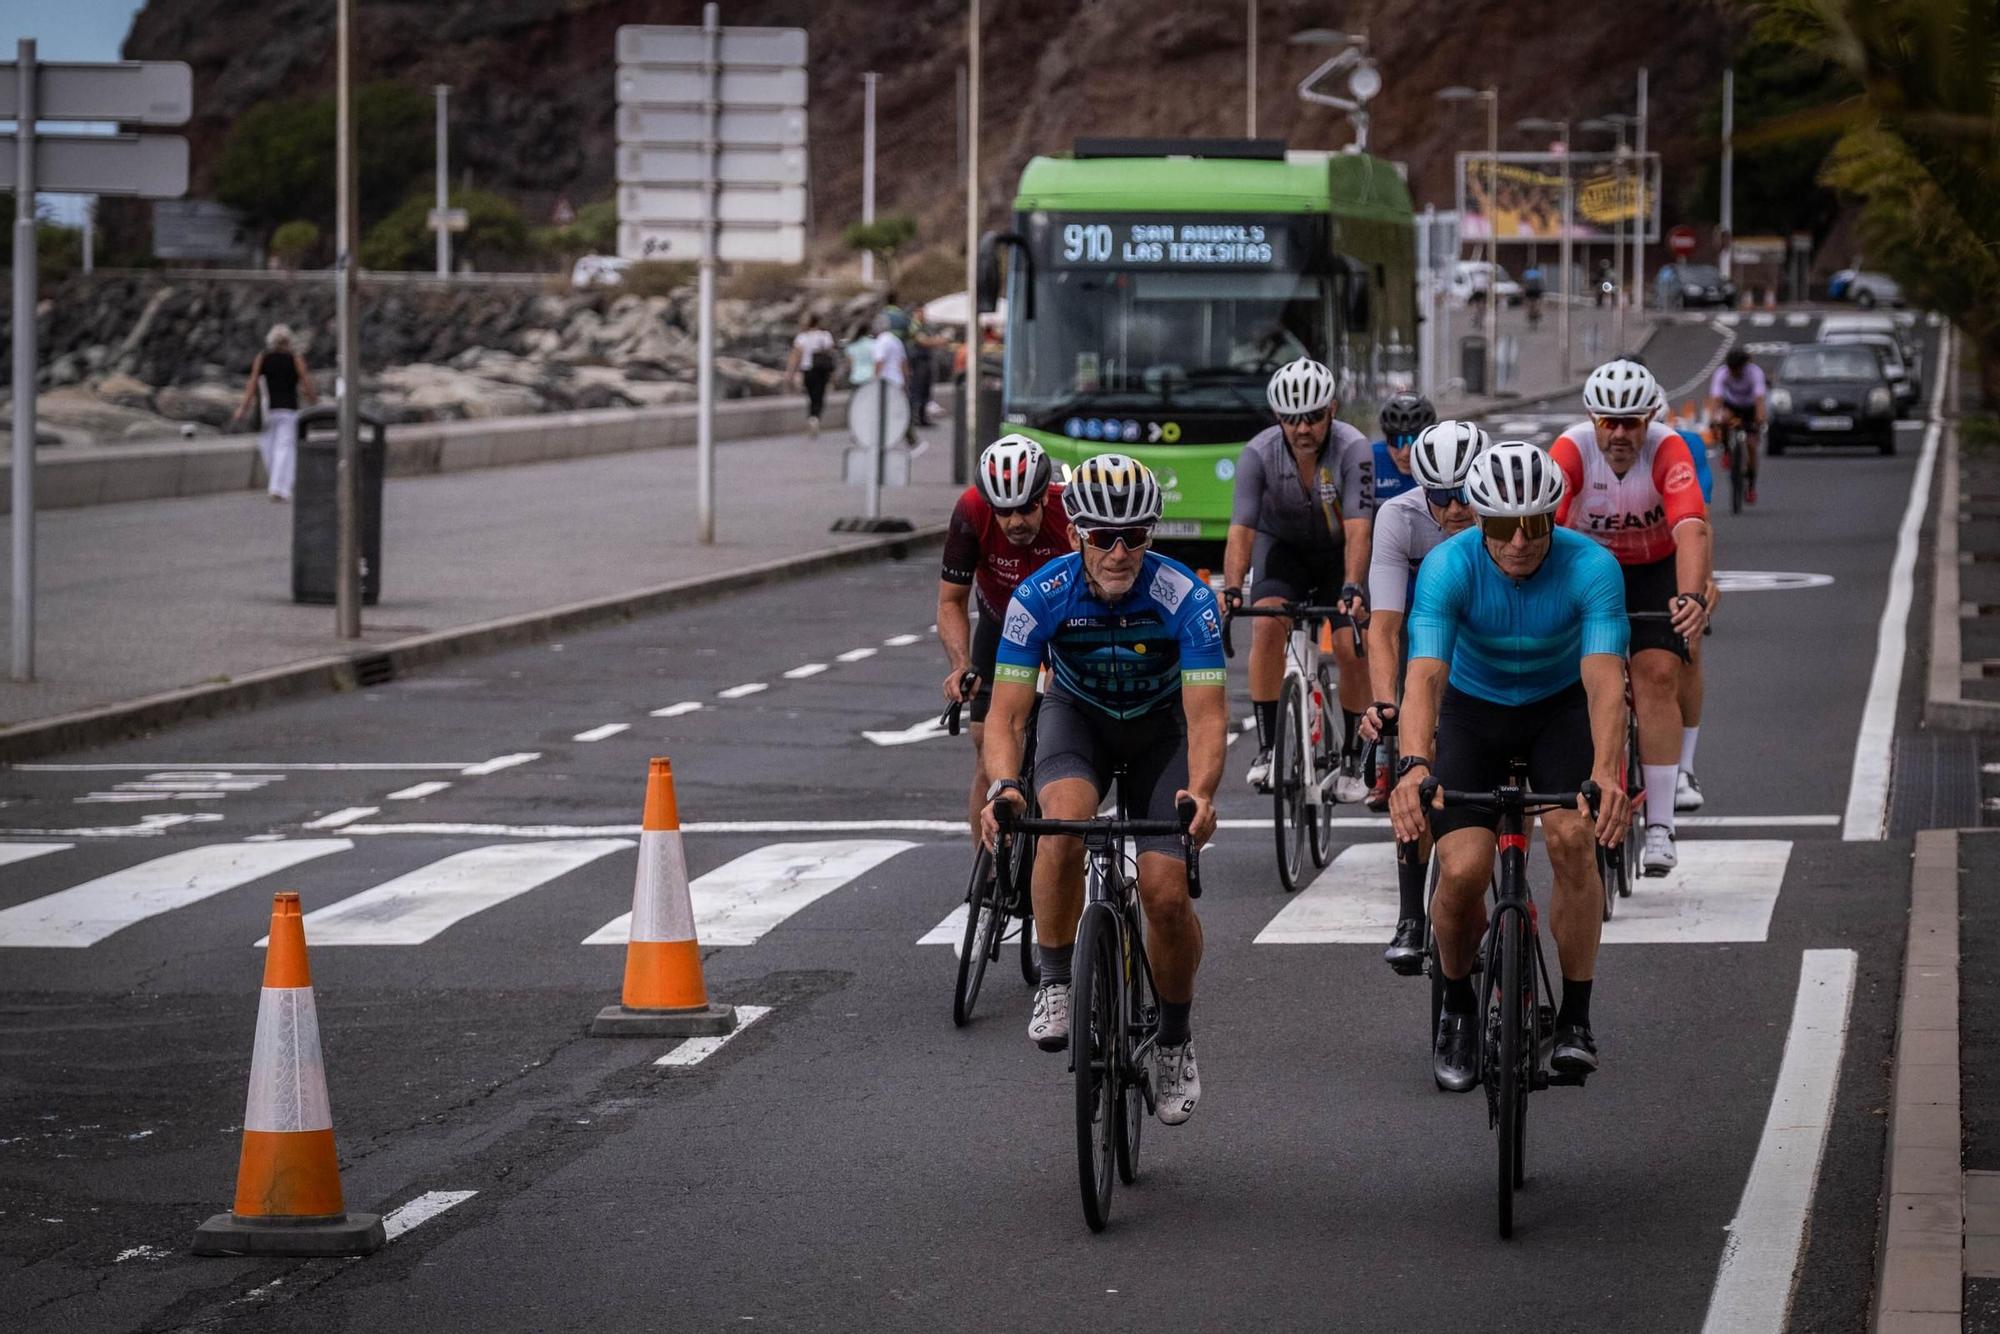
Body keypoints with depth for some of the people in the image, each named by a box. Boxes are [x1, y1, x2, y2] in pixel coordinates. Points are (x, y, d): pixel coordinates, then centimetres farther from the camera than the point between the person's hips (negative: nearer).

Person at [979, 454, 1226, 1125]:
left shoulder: (1185, 597, -29)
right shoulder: (1042, 596, -27)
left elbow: (1208, 714, -31)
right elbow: (1005, 712, -26)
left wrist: (1201, 791, -51)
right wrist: (1003, 784, -47)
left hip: (1159, 727, 0)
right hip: (1077, 716, 0)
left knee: (1166, 890, -15)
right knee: (1065, 821, -34)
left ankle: (1176, 1037, 10)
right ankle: (1056, 985, -16)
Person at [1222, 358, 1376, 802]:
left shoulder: (1352, 449, -27)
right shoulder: (1259, 454, -23)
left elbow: (1357, 530, -34)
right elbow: (1241, 530, -28)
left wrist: (1352, 589, -48)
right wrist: (1231, 589, -44)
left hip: (1338, 553, -1)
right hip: (1283, 549, 1)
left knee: (1352, 648, -16)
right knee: (1268, 625, -26)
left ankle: (1351, 761, 1)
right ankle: (1267, 749, -17)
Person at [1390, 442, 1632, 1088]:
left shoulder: (1591, 567, -28)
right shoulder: (1448, 566, -27)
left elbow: (1604, 680, -38)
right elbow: (1425, 675, -38)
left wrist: (1604, 773, -55)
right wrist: (1414, 764, -56)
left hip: (1560, 706, 0)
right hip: (1473, 707, 0)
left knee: (1573, 836, -27)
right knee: (1462, 870, -19)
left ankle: (1575, 1016, -9)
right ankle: (1456, 1006, 11)